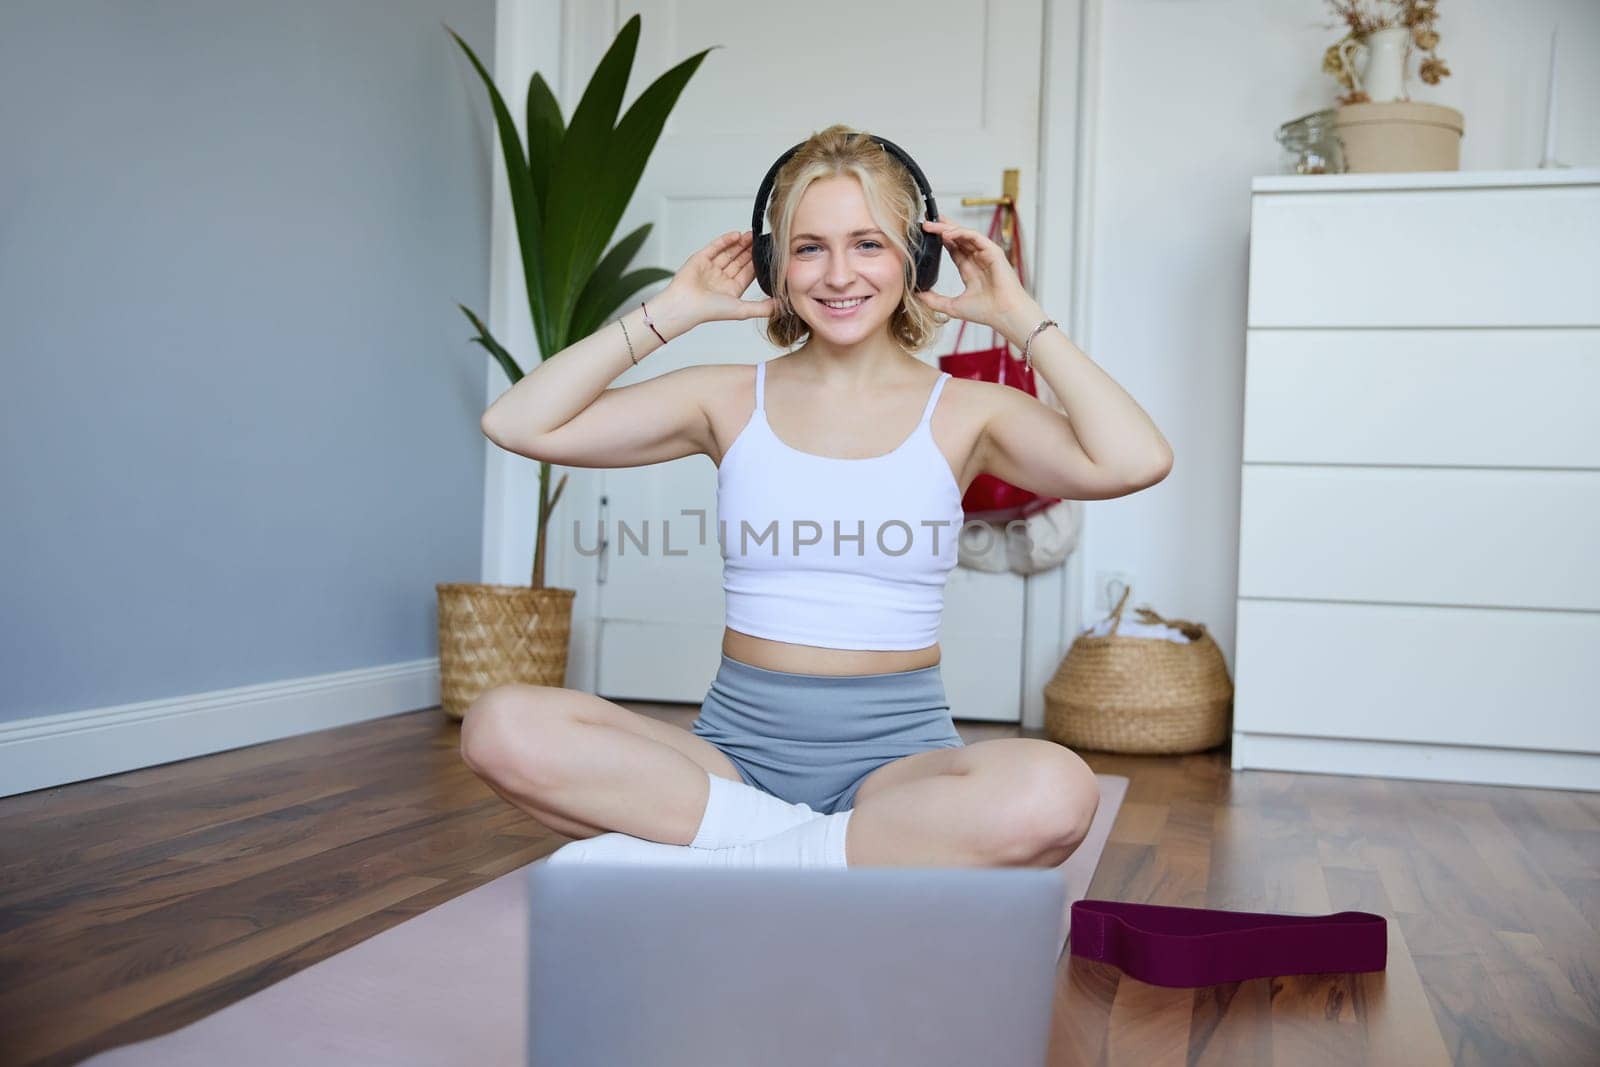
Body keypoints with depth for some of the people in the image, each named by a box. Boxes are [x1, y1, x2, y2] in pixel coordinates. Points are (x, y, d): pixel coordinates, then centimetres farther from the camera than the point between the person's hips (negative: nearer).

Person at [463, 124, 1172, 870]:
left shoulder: (962, 413, 3)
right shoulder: (731, 401, 6)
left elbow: (1135, 462, -15)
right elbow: (517, 424, -1)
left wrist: (1021, 319, -5)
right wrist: (672, 312, 1)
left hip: (897, 756, 0)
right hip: (737, 749, 1)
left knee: (1053, 793, -36)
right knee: (505, 727, -26)